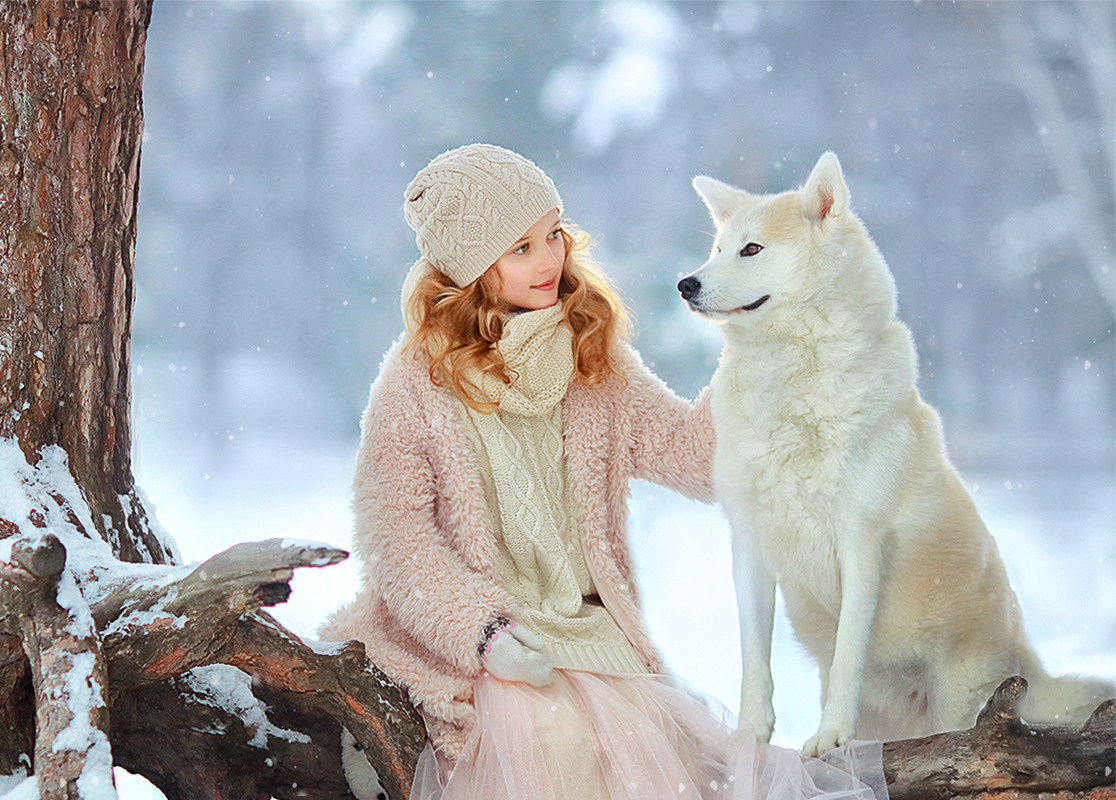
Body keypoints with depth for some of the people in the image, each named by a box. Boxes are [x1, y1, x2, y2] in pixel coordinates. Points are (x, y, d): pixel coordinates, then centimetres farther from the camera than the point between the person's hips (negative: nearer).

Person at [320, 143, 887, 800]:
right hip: (459, 636, -3)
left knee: (646, 727, -25)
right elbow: (395, 531, -7)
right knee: (548, 736, -31)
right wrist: (483, 630, -19)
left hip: (592, 624, 3)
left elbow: (694, 452, 5)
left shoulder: (595, 358, 10)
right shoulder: (417, 383, -3)